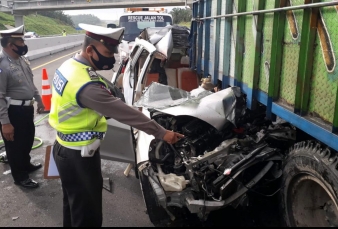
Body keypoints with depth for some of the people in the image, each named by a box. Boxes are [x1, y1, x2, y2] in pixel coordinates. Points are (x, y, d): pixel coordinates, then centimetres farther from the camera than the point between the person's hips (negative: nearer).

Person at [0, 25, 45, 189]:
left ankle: (26, 164, 48)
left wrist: (38, 99, 22)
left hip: (27, 107, 9)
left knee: (28, 139, 25)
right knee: (15, 145, 9)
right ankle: (20, 177, 26)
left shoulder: (21, 59, 5)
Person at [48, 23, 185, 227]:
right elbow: (124, 113, -30)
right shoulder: (87, 85, -31)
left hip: (65, 148, 10)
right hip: (79, 156, -10)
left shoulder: (69, 65, 0)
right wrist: (162, 133, -25)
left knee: (74, 206, 27)